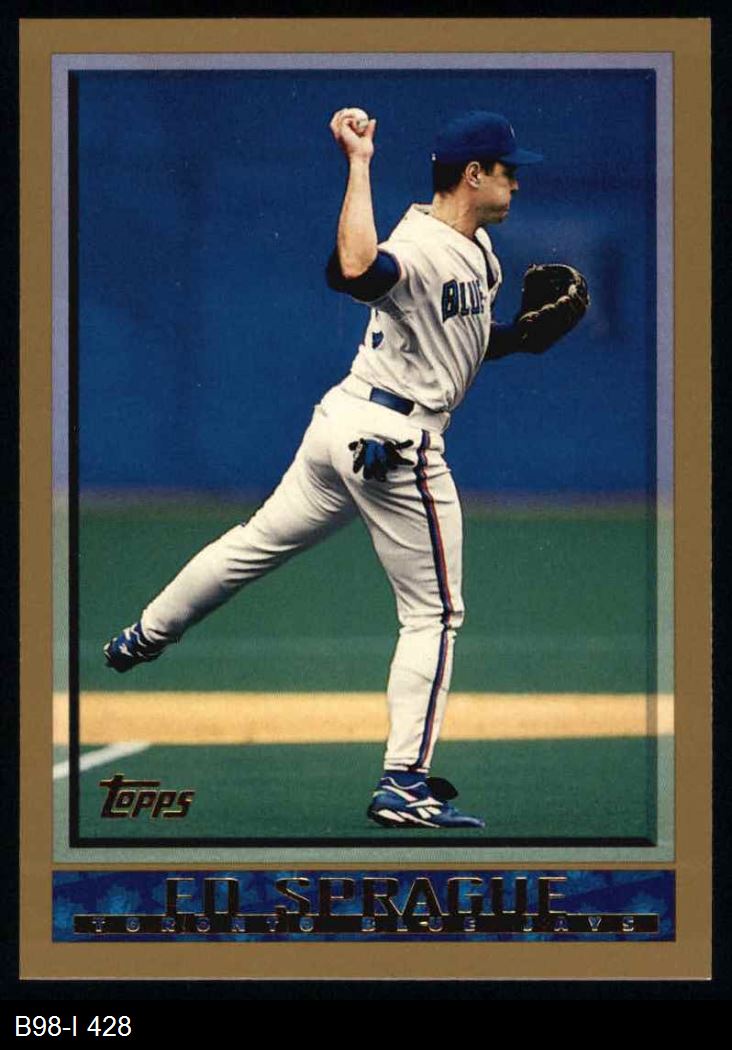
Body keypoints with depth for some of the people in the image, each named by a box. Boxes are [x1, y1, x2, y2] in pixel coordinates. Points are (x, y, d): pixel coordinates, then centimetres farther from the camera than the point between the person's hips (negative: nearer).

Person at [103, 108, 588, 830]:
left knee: (261, 541, 23)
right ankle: (404, 783, -2)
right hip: (392, 442, -10)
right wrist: (359, 163, -40)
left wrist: (526, 334, 5)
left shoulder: (479, 249, 11)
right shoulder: (422, 248, -22)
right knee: (434, 613, -2)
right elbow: (355, 271, -45)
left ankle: (146, 637, 37)